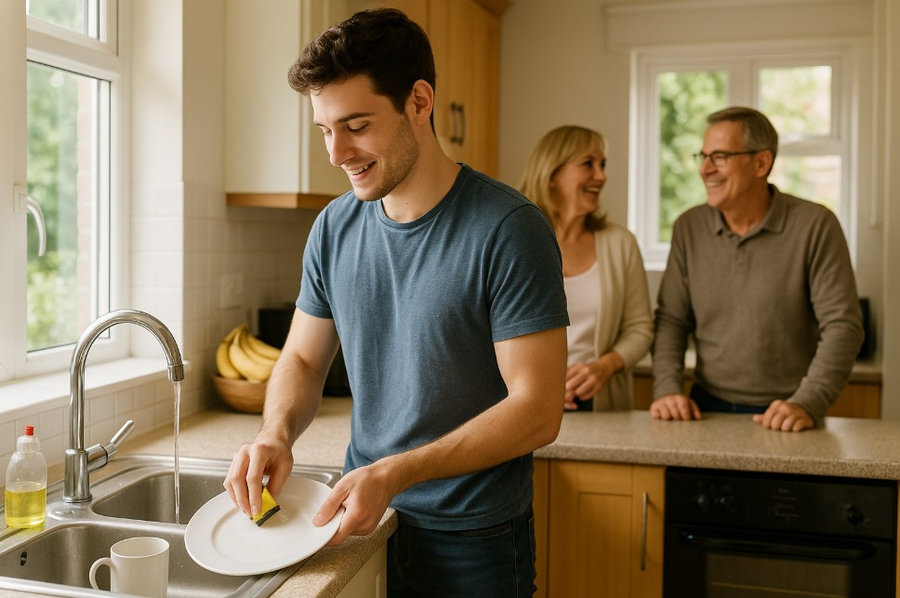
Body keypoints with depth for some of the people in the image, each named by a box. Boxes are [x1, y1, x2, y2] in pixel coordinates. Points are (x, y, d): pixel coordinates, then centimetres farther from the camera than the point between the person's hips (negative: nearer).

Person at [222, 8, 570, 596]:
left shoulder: (508, 230, -18)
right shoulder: (334, 228, -1)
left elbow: (537, 411, -20)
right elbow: (303, 359, 9)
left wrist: (394, 472, -26)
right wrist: (277, 434, -12)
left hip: (474, 543, -5)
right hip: (362, 523, 5)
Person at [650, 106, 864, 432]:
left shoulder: (815, 225, -4)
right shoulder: (689, 228, 6)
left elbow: (842, 326, -7)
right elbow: (670, 319, 9)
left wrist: (808, 404, -17)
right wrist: (666, 388, -4)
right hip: (707, 410, 2)